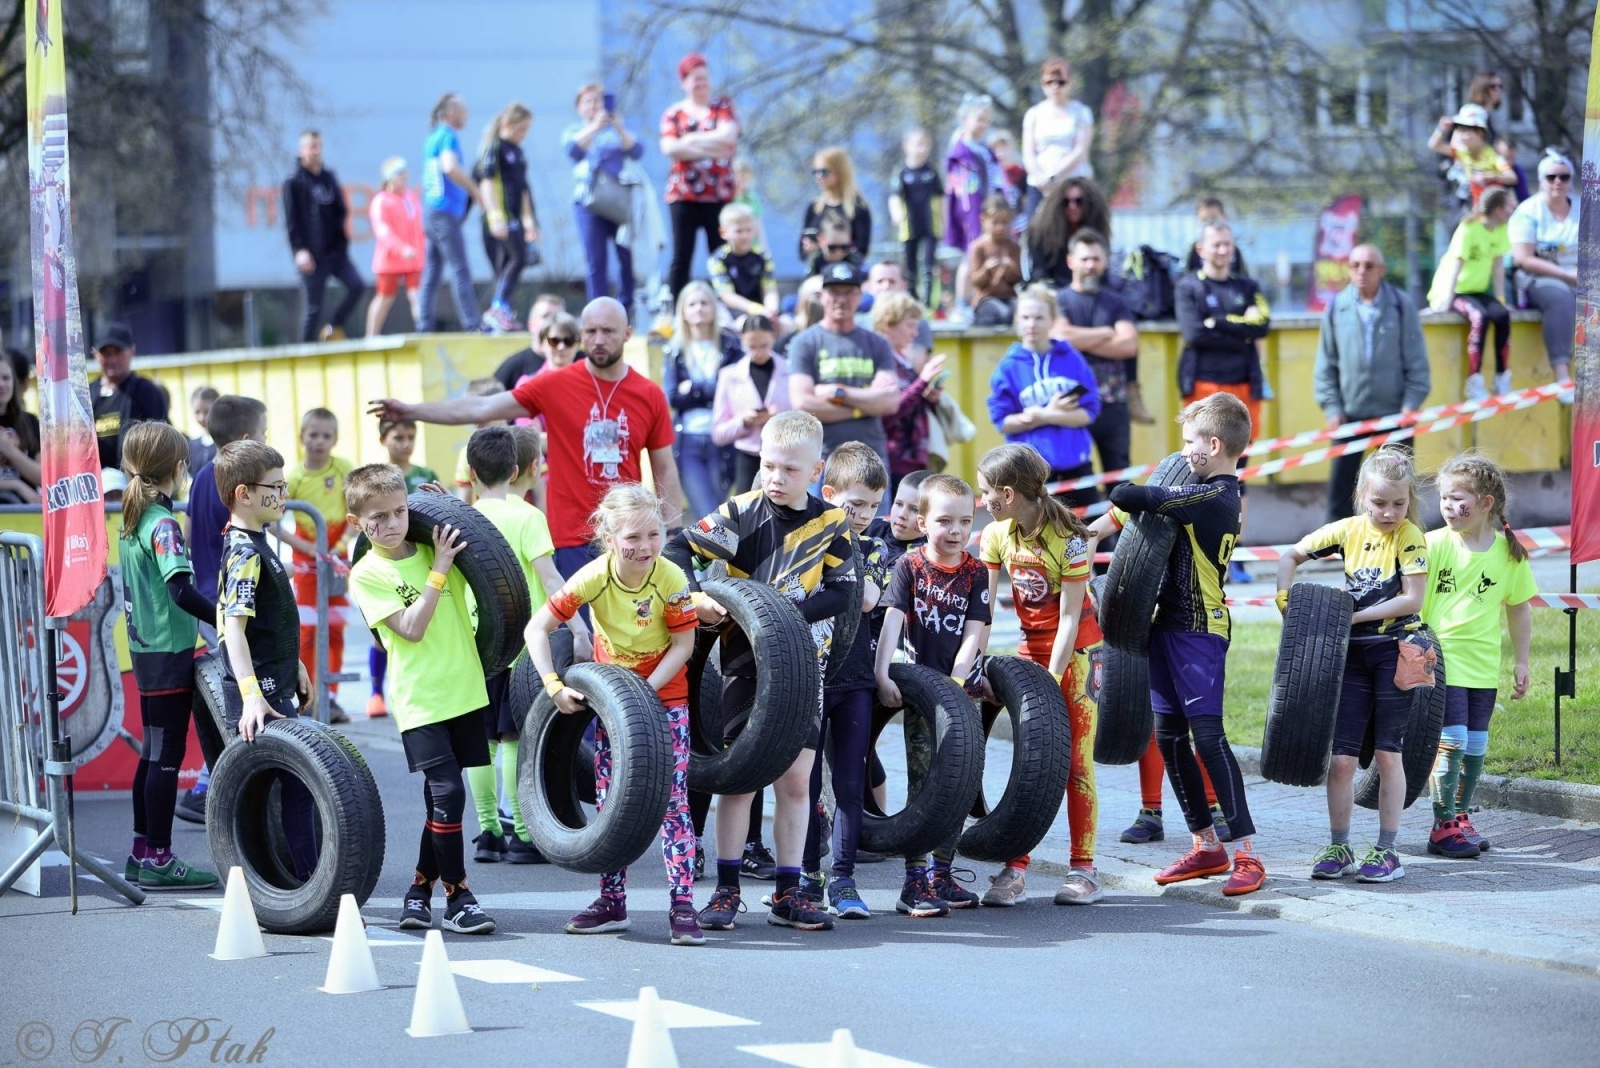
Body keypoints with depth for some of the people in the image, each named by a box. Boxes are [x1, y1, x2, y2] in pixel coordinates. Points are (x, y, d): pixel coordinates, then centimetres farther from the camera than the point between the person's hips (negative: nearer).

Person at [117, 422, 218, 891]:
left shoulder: (131, 520, 9)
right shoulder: (164, 524, -17)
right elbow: (182, 592, -27)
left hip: (144, 650, 9)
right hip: (170, 654, -9)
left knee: (154, 752, 15)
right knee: (167, 756, -4)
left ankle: (142, 853, 20)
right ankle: (159, 860, -2)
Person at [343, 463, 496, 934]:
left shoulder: (435, 549, 7)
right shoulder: (367, 574, -6)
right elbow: (410, 628, -14)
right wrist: (438, 572, -17)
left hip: (464, 691, 5)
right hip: (420, 698, -5)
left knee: (440, 800, 9)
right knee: (446, 793, -15)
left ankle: (420, 890, 23)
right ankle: (457, 898, -6)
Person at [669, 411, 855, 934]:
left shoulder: (831, 524, 3)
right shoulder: (743, 513, -5)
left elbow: (842, 593, -4)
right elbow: (680, 549, -8)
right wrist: (694, 596, -25)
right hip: (746, 660, -3)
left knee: (795, 781, 5)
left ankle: (787, 893, 12)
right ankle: (726, 890, 7)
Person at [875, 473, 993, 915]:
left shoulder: (975, 572, 3)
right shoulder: (909, 567, -2)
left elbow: (974, 634, -3)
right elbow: (892, 620, -11)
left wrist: (956, 681, -14)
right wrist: (882, 675, -21)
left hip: (963, 687, 3)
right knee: (923, 782, -7)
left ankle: (941, 875, 18)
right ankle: (914, 882, -7)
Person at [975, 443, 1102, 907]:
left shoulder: (1068, 539, -21)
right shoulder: (996, 536, -4)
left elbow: (1069, 618, -20)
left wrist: (1051, 681, -22)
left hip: (1077, 649, -5)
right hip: (1031, 648, 5)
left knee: (1076, 762, -4)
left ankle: (1083, 869, 1)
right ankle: (1016, 869, -2)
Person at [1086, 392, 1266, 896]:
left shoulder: (1209, 498, -19)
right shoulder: (1224, 495, 12)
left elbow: (1128, 497, -22)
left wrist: (1098, 527, -3)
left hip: (1199, 630, -10)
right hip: (1170, 623, 10)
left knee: (1207, 733, -12)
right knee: (1169, 735, 11)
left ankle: (1246, 854, -11)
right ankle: (1206, 845, 18)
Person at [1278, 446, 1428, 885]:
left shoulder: (1411, 537, -8)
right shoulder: (1348, 531, 3)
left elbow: (1412, 599, -15)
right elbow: (1291, 556, 14)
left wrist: (1356, 615, -16)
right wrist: (1285, 598, -1)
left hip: (1395, 652, -3)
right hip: (1352, 652, 3)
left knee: (1387, 753, 1)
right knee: (1341, 757, 0)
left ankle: (1387, 850, 8)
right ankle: (1337, 849, 10)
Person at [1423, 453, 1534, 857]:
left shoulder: (1510, 553, 0)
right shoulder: (1434, 545, -8)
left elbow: (1519, 609, 11)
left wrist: (1521, 662, 14)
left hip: (1484, 665, 3)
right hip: (1441, 660, -3)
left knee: (1476, 745, 10)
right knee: (1451, 740, -9)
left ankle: (1460, 817, 24)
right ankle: (1443, 826, 1)